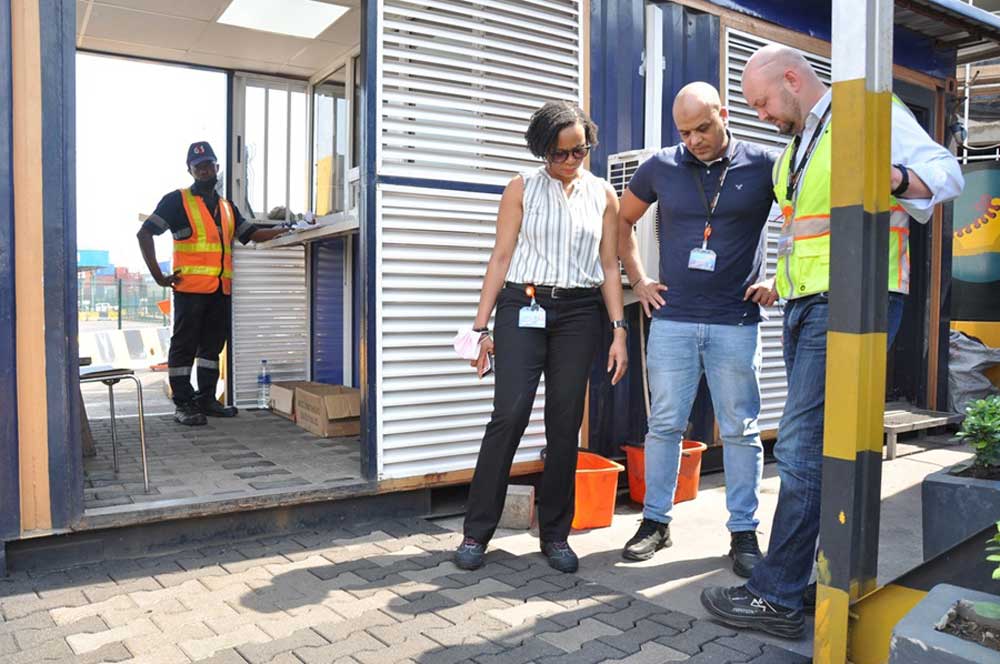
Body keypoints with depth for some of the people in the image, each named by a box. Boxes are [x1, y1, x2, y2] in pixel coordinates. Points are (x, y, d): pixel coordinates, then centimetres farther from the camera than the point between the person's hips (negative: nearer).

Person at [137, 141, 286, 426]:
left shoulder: (227, 206, 20)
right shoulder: (177, 200, 1)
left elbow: (252, 234, 17)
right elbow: (144, 233, -4)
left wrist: (284, 230, 2)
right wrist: (159, 277, -10)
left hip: (221, 289, 6)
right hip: (190, 287, -6)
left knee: (213, 344, 11)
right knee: (185, 345, -2)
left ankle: (206, 399, 21)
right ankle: (183, 405, 4)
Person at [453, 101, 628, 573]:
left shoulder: (603, 194, 10)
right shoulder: (521, 189, 5)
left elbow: (609, 267, 9)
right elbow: (501, 257, 2)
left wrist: (619, 330, 1)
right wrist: (481, 325, -4)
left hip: (578, 313, 2)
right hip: (522, 307, -2)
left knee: (565, 423, 3)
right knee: (508, 415, -10)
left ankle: (555, 533, 15)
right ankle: (477, 531, 1)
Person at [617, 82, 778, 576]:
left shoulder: (764, 166, 0)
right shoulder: (661, 166, 4)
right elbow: (622, 221, 17)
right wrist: (638, 280, 10)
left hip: (736, 322, -1)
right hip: (672, 319, 1)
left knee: (740, 431, 5)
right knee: (664, 425, 6)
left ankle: (744, 532, 17)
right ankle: (655, 521, 20)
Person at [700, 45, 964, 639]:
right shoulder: (796, 149, 23)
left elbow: (946, 172, -13)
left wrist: (896, 178, -33)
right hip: (805, 304, 9)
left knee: (803, 449, -12)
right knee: (832, 449, 11)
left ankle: (777, 598, -4)